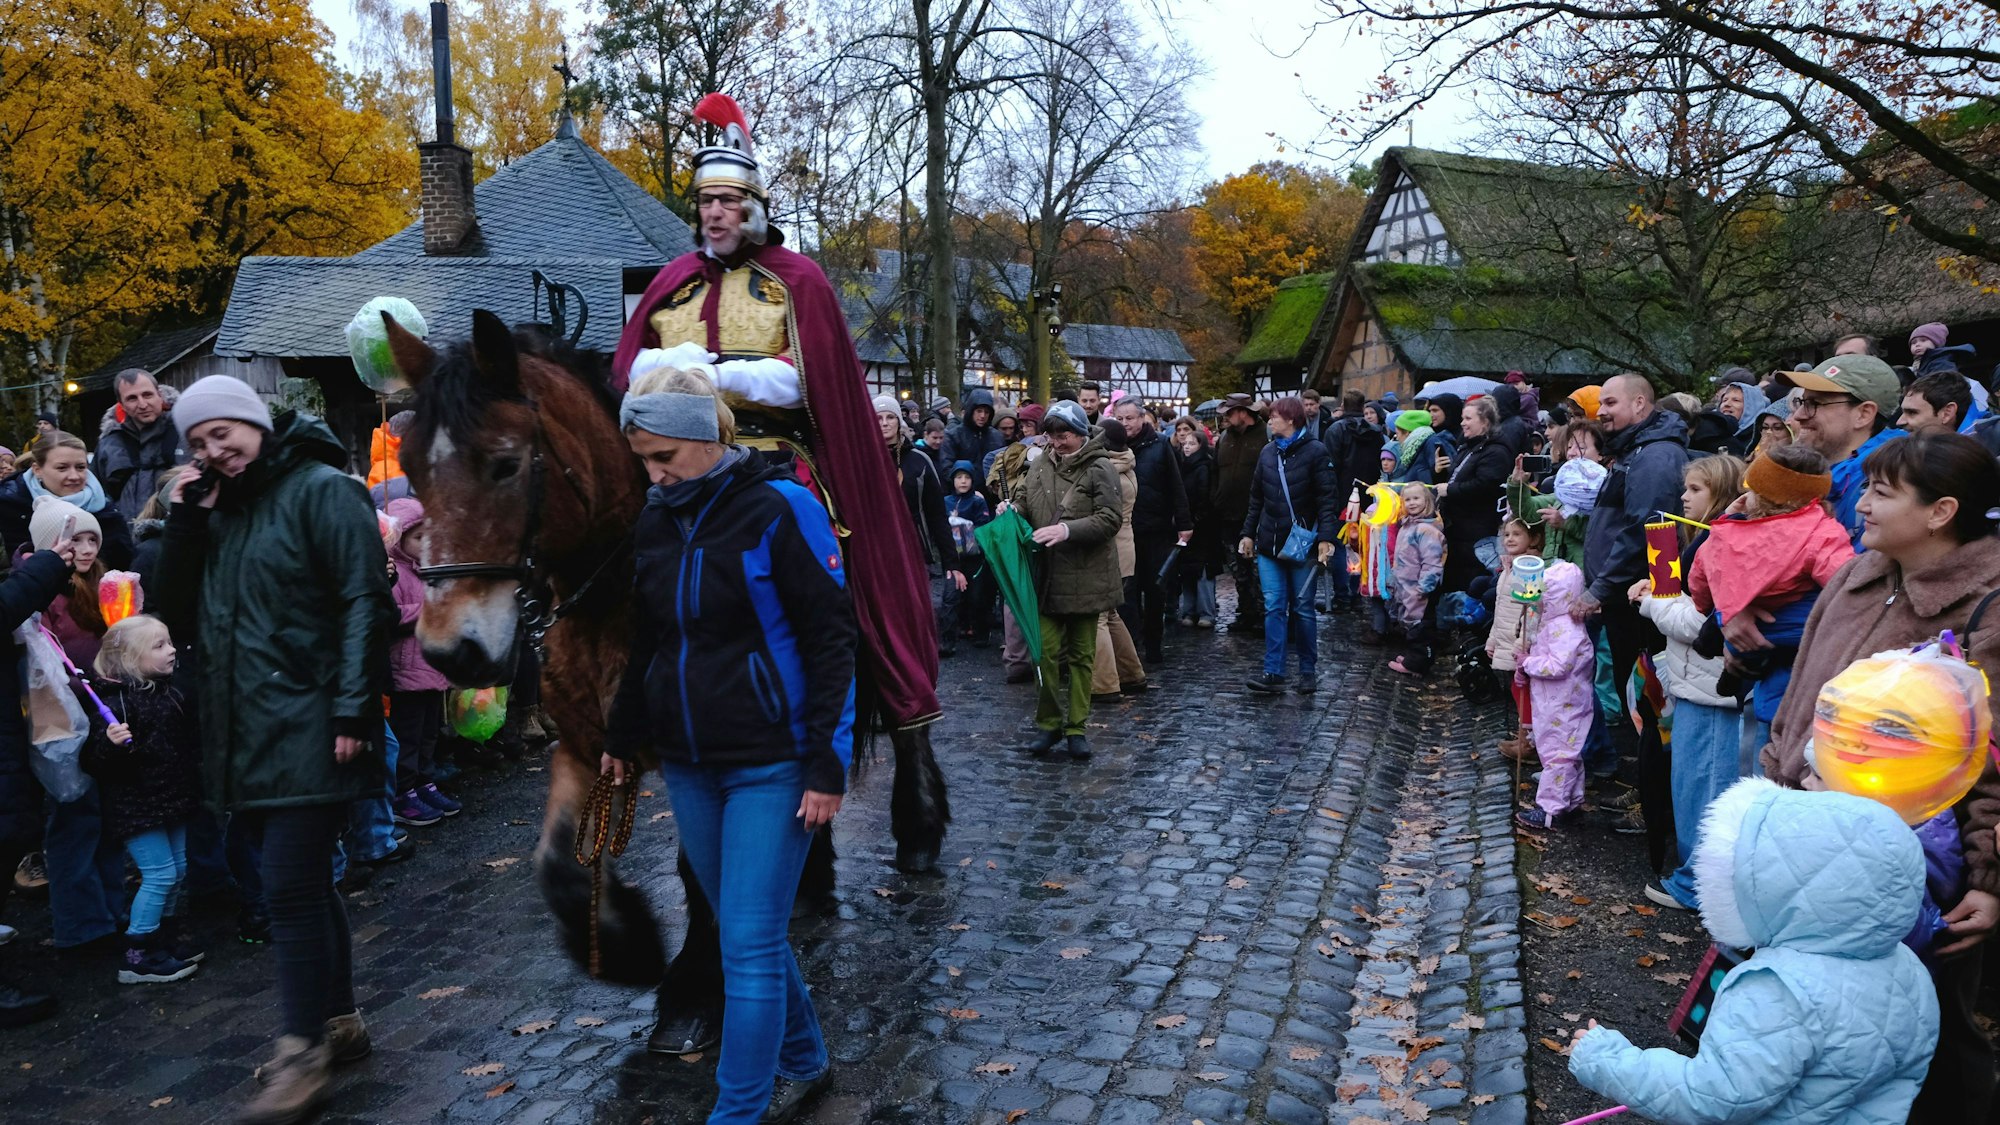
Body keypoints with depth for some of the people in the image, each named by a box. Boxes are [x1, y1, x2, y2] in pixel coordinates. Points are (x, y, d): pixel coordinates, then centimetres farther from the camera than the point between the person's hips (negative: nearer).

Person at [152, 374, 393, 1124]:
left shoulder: (320, 490, -7)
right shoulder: (215, 512, 16)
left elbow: (366, 603, -14)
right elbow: (173, 616, 11)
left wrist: (353, 708, -21)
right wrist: (186, 522, 0)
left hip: (307, 729, -8)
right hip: (248, 734, 8)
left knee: (290, 887, -7)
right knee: (304, 884, 15)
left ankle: (303, 1056, 3)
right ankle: (339, 1022, 28)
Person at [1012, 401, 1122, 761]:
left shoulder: (1099, 469, -8)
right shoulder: (1039, 464, 7)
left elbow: (1111, 518, -15)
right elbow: (1025, 500, 21)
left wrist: (1068, 529, -25)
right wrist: (1013, 509, -1)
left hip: (1085, 578, -3)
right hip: (1047, 578, 3)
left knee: (1081, 655, 9)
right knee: (1046, 651, -1)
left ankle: (1076, 728, 19)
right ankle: (1048, 724, 14)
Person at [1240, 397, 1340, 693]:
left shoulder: (1314, 451, -5)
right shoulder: (1267, 453, 11)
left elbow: (1328, 498, -10)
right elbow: (1256, 498, 17)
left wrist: (1326, 537, -18)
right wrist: (1249, 533, 13)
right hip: (1269, 543, 4)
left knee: (1303, 608, 3)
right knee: (1274, 608, 0)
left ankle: (1308, 671, 14)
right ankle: (1274, 672, 0)